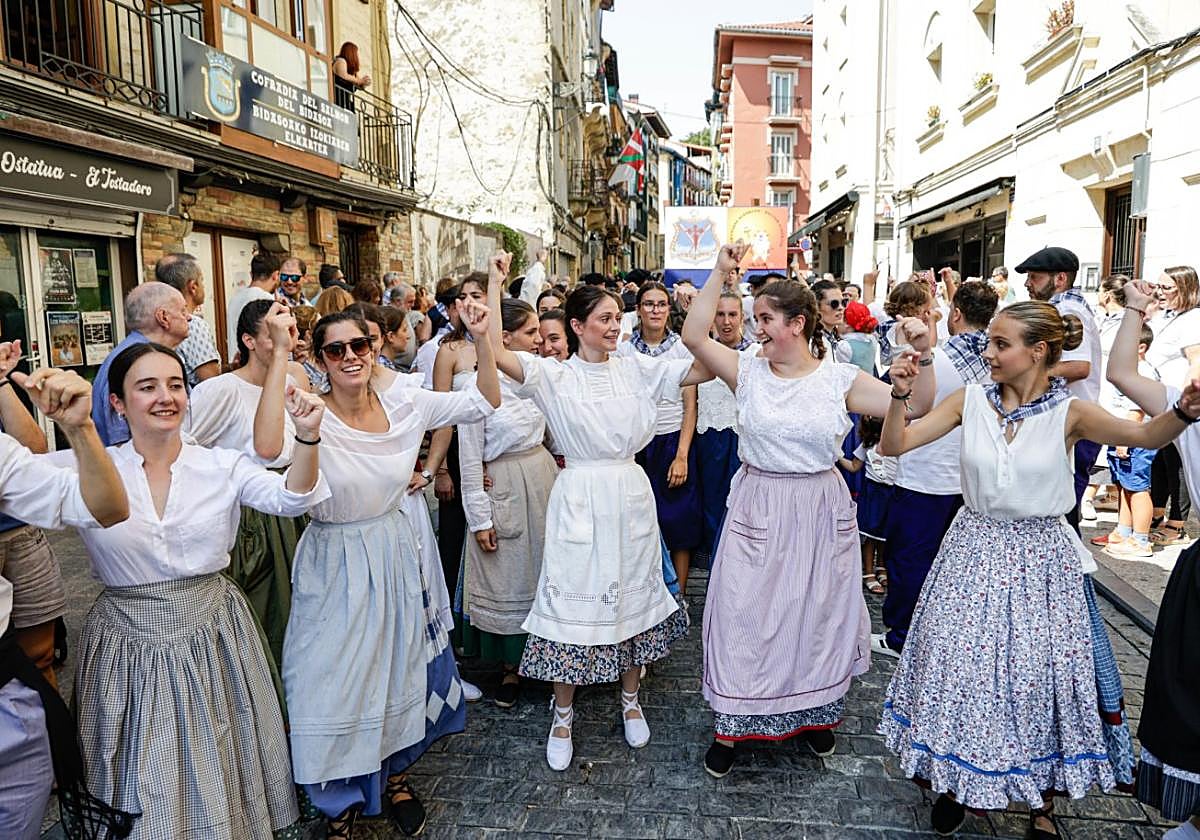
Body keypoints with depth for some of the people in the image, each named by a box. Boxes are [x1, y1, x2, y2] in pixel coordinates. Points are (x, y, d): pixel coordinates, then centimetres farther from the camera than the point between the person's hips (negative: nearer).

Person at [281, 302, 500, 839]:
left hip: (396, 554, 4)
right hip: (335, 566, -3)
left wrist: (482, 339, -15)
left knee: (398, 669, 19)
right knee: (338, 680, 8)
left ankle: (394, 774, 46)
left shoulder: (404, 405, -6)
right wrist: (277, 361, -45)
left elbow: (483, 401, -2)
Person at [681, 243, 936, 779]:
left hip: (820, 513, 1)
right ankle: (731, 725, 23)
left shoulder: (839, 379, -3)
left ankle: (815, 712, 41)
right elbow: (694, 336, -14)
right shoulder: (748, 371, -3)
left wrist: (923, 356, -18)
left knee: (817, 612, 16)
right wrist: (720, 274, -14)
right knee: (747, 613, 5)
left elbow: (916, 406, -4)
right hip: (757, 510, 0)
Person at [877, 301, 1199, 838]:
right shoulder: (971, 400, -3)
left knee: (1039, 672, 5)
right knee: (961, 666, 7)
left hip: (1039, 559, -1)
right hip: (974, 548, 2)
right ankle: (956, 780, 31)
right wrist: (900, 396, -19)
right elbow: (893, 445, -4)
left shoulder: (1069, 412, -7)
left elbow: (1146, 436, -21)